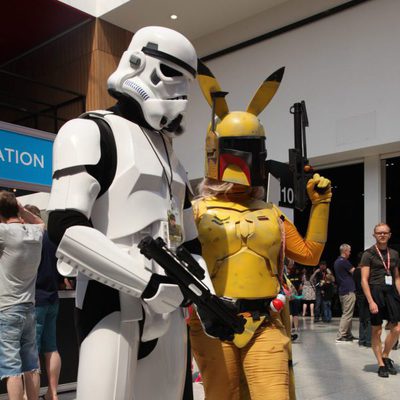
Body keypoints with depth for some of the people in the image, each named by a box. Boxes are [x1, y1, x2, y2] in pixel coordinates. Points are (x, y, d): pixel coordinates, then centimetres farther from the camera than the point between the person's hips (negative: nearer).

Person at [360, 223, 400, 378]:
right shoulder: (368, 254, -2)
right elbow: (364, 280, -7)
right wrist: (371, 301, -14)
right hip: (375, 291, -4)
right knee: (376, 331, 2)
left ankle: (385, 356, 21)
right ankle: (381, 365, 15)